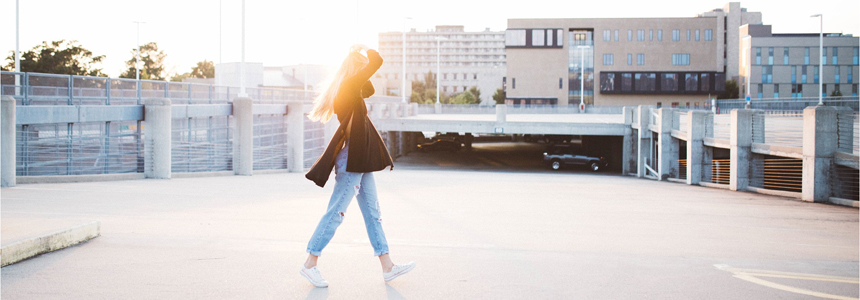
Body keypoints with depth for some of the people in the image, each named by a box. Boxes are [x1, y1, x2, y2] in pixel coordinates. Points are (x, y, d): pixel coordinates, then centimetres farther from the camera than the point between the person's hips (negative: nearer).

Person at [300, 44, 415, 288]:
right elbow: (377, 61, -18)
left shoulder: (351, 90, 13)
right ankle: (310, 264, 3)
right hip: (352, 160, -10)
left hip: (361, 160, 10)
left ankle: (387, 266, 12)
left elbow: (369, 90, 32)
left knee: (372, 212, 9)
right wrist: (364, 50, 2)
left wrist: (356, 55, 23)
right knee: (336, 212, -5)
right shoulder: (349, 86, -13)